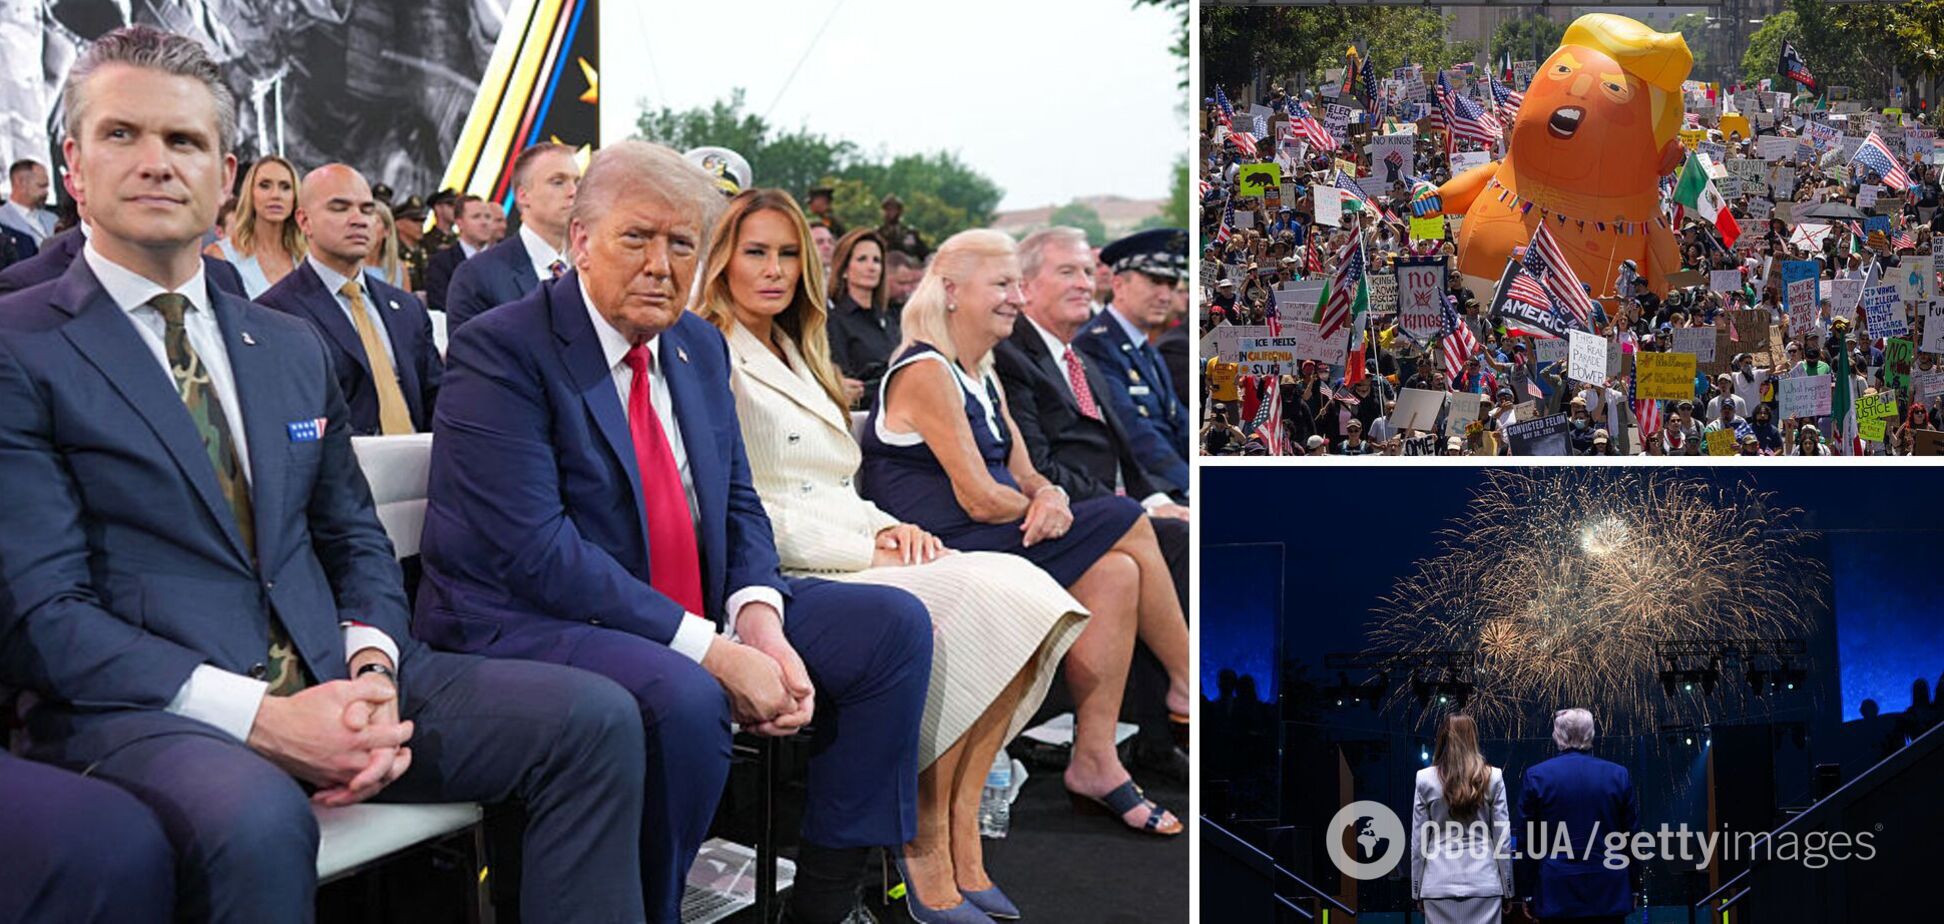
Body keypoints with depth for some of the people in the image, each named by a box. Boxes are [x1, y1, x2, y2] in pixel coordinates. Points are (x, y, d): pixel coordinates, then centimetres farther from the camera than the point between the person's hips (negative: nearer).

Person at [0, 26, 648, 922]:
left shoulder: (293, 347, 18)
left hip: (328, 679, 6)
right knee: (256, 816, -39)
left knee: (595, 715, -11)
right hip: (144, 708, -5)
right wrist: (257, 716, -19)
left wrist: (372, 664, -4)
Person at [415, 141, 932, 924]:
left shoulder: (699, 346, 10)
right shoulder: (501, 352, -13)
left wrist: (759, 617, -11)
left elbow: (736, 503, 12)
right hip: (530, 624, -8)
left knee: (894, 623, -1)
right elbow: (538, 552, -22)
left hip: (698, 610, 8)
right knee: (683, 697, -37)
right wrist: (709, 650, -26)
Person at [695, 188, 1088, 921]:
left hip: (853, 559, 8)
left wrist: (890, 529, 2)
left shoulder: (797, 357, 25)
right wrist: (866, 550, -15)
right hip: (783, 581, -8)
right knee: (982, 597, -27)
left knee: (1020, 588, -18)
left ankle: (956, 830, -19)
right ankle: (928, 842, -17)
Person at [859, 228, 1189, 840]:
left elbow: (1023, 474, 13)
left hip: (990, 541, 9)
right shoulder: (926, 372, -11)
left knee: (1116, 573, -13)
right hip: (944, 554, -9)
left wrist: (1051, 497, -10)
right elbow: (979, 498, -17)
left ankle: (1095, 762, -12)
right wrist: (1040, 507, 0)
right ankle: (1193, 685, 0)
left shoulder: (983, 377, 19)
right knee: (1123, 521, -16)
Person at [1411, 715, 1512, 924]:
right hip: (1483, 882, 0)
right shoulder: (1492, 777, -1)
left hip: (1440, 883, 0)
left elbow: (1418, 840, 2)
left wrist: (1416, 890, 9)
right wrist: (1507, 890, 9)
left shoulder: (1425, 779, -1)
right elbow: (1502, 837, 1)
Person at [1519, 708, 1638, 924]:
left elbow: (1528, 839, 0)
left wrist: (1527, 892, 7)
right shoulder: (1619, 775, 0)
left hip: (1557, 894, -1)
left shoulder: (1535, 776, -3)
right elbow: (1632, 836, 5)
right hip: (1609, 892, 1)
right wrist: (1633, 887, 15)